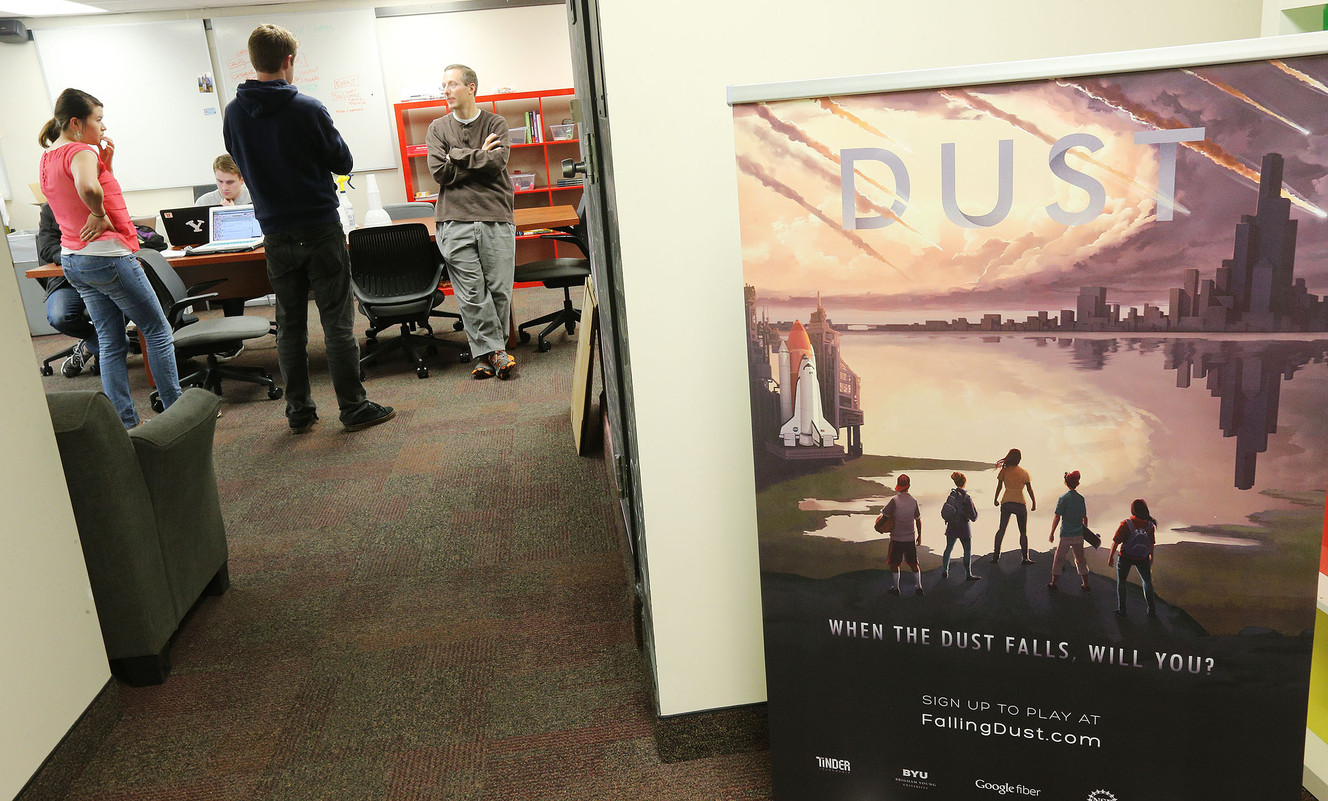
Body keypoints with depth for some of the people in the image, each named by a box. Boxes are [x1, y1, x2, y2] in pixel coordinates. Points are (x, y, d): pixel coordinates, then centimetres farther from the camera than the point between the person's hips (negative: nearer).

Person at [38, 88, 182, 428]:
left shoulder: (49, 158, 13)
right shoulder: (82, 151, -15)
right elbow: (88, 188, -38)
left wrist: (105, 163, 7)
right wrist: (100, 216, -20)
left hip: (73, 260, 9)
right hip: (107, 255, -9)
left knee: (111, 342, 10)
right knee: (158, 330, 3)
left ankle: (124, 424, 11)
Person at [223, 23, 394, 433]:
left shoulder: (234, 113, 1)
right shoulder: (307, 109, -13)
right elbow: (343, 162, -4)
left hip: (275, 234, 4)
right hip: (321, 229, -4)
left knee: (290, 325, 12)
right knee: (337, 323, 2)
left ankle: (299, 411, 17)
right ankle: (354, 408, 6)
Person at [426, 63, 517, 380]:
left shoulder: (496, 124, 9)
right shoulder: (438, 129, 13)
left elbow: (497, 161, -8)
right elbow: (439, 172, -1)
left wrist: (457, 154, -2)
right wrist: (479, 157, -2)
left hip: (496, 219, 0)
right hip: (455, 220, 1)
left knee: (499, 290, -1)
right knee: (471, 293, -5)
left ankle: (487, 353, 12)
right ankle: (495, 352, 2)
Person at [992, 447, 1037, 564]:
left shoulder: (1003, 471, -1)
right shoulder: (1024, 473, -5)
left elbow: (999, 487, 5)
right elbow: (1030, 490, -3)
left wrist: (995, 499, 18)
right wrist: (1034, 503, 6)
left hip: (1006, 502, 2)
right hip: (1020, 503, -2)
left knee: (1001, 529, 11)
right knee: (1023, 532, 8)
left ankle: (996, 556, 7)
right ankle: (1025, 558, 7)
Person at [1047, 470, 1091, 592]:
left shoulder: (1063, 499, -11)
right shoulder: (1081, 498, 3)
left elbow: (1057, 517, -13)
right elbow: (1085, 518, 9)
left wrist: (1052, 533, -5)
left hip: (1066, 535, -4)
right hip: (1079, 534, 4)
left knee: (1059, 558, 8)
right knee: (1080, 559, 14)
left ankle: (1053, 584, 12)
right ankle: (1086, 585, 17)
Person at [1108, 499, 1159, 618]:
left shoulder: (1125, 524, -23)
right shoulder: (1150, 525, -16)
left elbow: (1116, 542, -17)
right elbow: (1152, 544, -4)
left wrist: (1111, 556, -2)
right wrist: (1151, 557, 14)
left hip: (1125, 557, -2)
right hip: (1142, 558, 2)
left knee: (1121, 582, 17)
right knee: (1147, 582, 23)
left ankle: (1121, 610, 19)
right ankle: (1152, 610, 23)